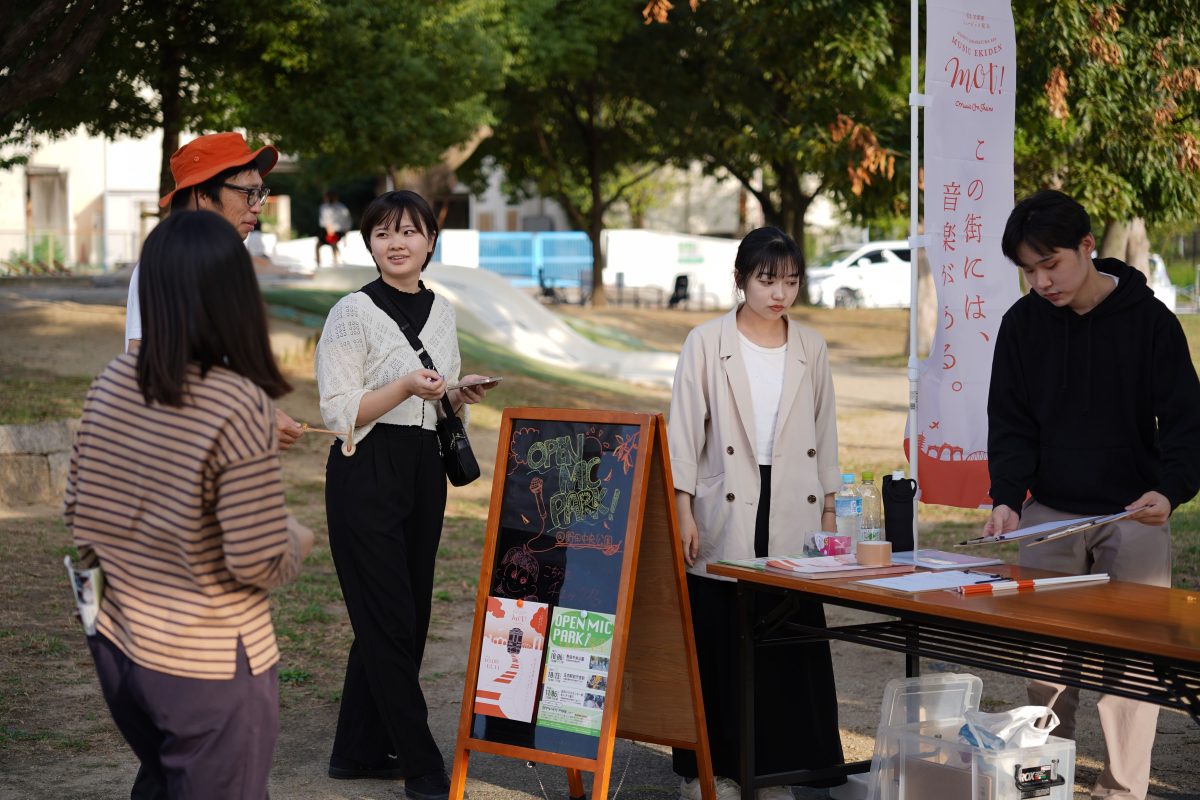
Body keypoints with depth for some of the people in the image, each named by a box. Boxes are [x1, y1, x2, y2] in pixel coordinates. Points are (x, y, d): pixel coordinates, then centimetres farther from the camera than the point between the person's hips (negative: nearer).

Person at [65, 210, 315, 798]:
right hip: (206, 665, -6)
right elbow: (258, 565, -20)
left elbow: (79, 513, 5)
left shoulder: (112, 382, -4)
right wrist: (298, 541, 0)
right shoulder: (238, 406, -23)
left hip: (116, 646, 6)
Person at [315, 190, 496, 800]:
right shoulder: (353, 313, -9)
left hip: (424, 471, 7)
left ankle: (357, 751, 22)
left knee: (407, 617, 11)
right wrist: (405, 387, -25)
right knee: (390, 620, -4)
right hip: (367, 475, -7)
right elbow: (339, 411, -13)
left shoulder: (441, 313, 11)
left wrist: (462, 396, 0)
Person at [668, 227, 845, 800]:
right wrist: (684, 511, -7)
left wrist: (828, 512, 10)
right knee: (717, 643, -1)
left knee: (787, 642, 2)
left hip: (792, 516, 3)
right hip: (726, 515, -2)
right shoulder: (706, 344, -1)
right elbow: (684, 431, -2)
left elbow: (825, 434, 13)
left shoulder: (811, 349, 8)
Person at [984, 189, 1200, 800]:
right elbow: (1010, 424, 3)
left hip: (1134, 517, -2)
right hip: (1049, 516, 3)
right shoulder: (1022, 324, 1)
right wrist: (1007, 498, -14)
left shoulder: (1148, 319, -7)